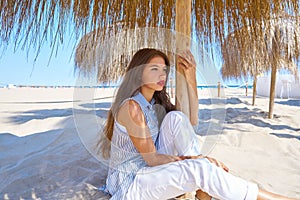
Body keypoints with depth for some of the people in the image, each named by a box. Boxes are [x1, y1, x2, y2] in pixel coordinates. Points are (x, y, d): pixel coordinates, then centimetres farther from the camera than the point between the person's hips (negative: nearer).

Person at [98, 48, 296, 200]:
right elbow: (152, 158, -20)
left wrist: (191, 80, -8)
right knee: (200, 169, -29)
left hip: (150, 172, 7)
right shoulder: (131, 106, -19)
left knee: (176, 117, -17)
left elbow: (192, 122, -3)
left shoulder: (157, 104, 6)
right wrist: (192, 160, -26)